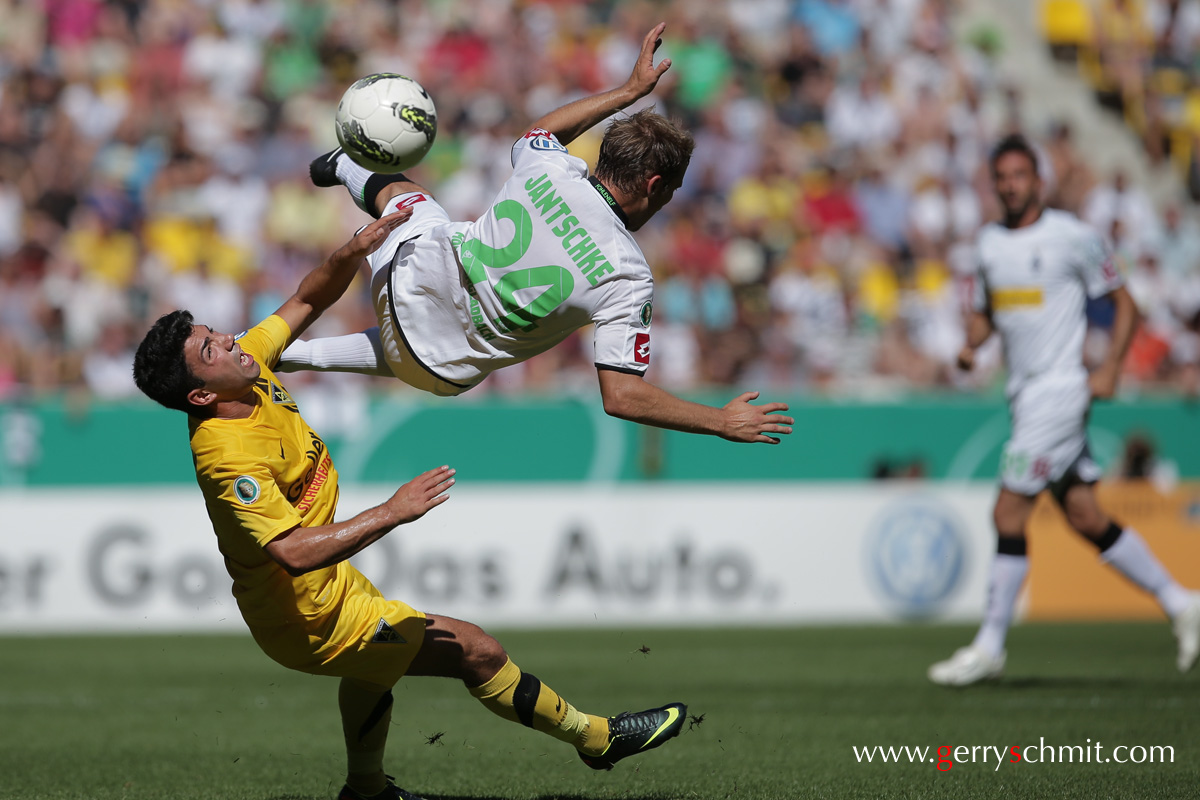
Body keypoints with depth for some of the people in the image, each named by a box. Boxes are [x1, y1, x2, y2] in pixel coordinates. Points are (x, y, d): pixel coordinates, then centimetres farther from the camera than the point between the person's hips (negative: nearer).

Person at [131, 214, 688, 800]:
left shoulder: (249, 366, -9)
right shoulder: (229, 458, -34)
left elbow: (309, 301, 4)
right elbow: (293, 552, -40)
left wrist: (351, 253, -15)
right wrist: (391, 514, -38)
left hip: (324, 578, 10)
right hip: (306, 616, -10)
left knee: (376, 658, 38)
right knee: (475, 651, -2)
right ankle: (598, 739, 16)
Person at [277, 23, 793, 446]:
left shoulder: (547, 167, -16)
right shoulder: (630, 279, -25)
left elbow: (545, 127, 12)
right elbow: (621, 397, -27)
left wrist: (630, 90, 23)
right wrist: (723, 422, -19)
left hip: (413, 270, 2)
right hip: (445, 371, -2)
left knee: (394, 189, 36)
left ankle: (343, 169, 67)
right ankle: (295, 356, 37)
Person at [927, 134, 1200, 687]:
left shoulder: (1072, 237, -8)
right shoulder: (989, 242, 11)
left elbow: (1124, 304, -2)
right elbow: (984, 311, 23)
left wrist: (1109, 369, -12)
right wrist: (971, 344, 2)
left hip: (1060, 388, -7)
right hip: (1023, 392, 7)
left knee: (1009, 514, -10)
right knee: (1085, 517, 8)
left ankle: (989, 646, -3)